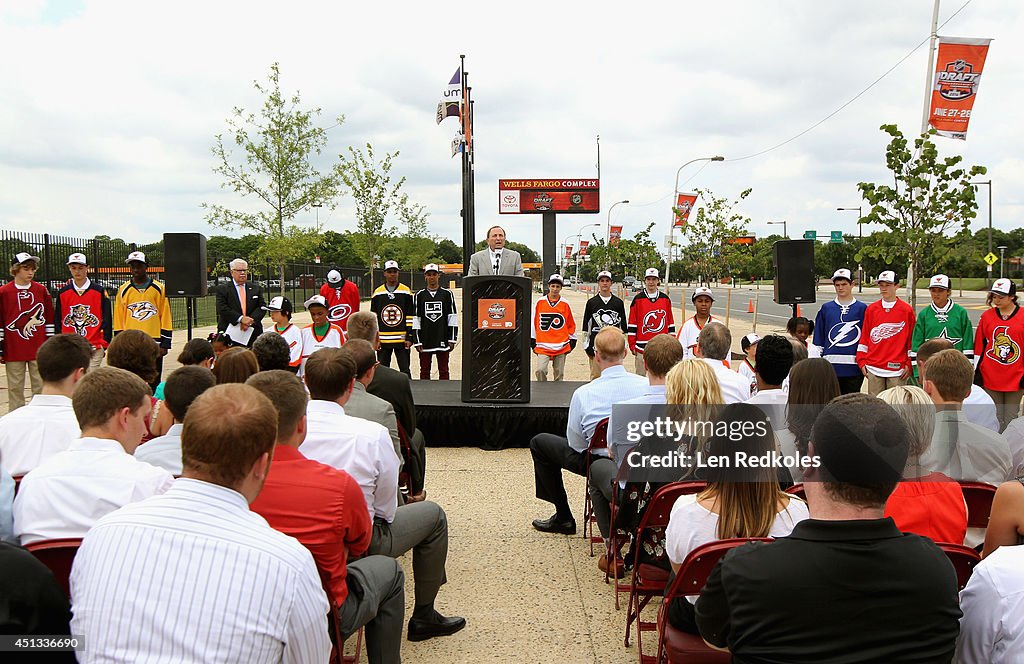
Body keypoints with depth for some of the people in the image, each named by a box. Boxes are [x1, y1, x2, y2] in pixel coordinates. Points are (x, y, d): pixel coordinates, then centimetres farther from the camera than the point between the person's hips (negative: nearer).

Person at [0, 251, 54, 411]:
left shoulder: (41, 290, 5)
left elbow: (49, 319, 9)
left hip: (39, 349, 1)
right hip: (13, 349, -1)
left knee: (41, 387, 4)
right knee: (15, 388, 5)